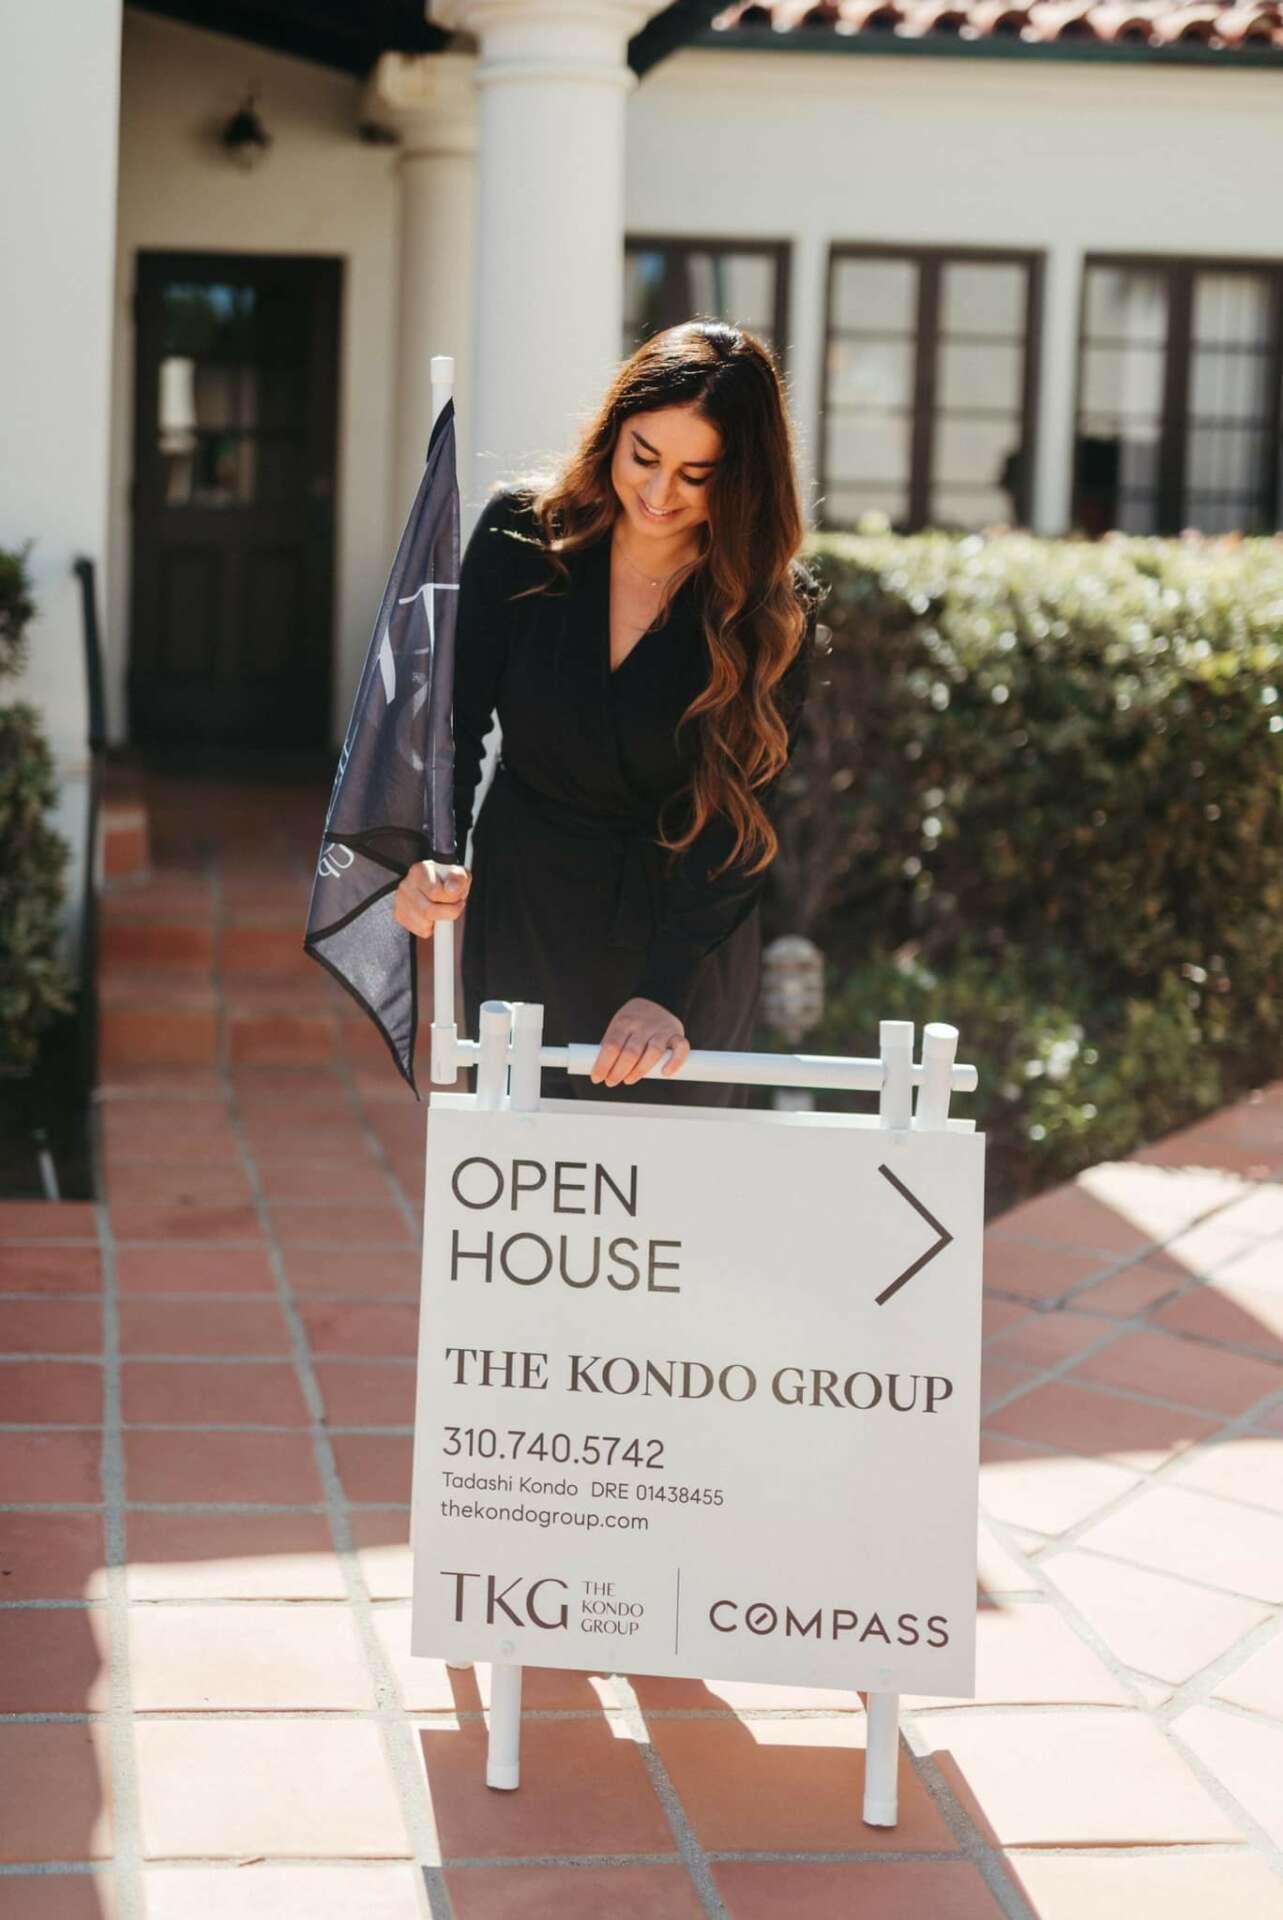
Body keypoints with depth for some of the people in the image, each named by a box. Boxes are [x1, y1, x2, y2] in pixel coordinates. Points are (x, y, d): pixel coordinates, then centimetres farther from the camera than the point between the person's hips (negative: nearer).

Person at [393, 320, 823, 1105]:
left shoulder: (773, 614, -14)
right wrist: (432, 857, -28)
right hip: (523, 920, 1)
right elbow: (456, 716, -9)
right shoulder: (522, 534, -10)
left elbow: (737, 822, -18)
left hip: (690, 944, -1)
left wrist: (667, 988, -28)